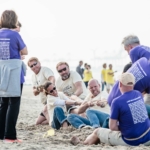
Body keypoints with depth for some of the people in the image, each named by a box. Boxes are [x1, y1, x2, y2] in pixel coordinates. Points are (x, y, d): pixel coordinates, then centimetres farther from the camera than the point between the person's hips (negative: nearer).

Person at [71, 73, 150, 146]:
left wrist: (122, 129, 6)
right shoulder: (139, 94, 1)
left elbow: (112, 127, -13)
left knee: (97, 131, 16)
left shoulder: (117, 101, -17)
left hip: (131, 141, -5)